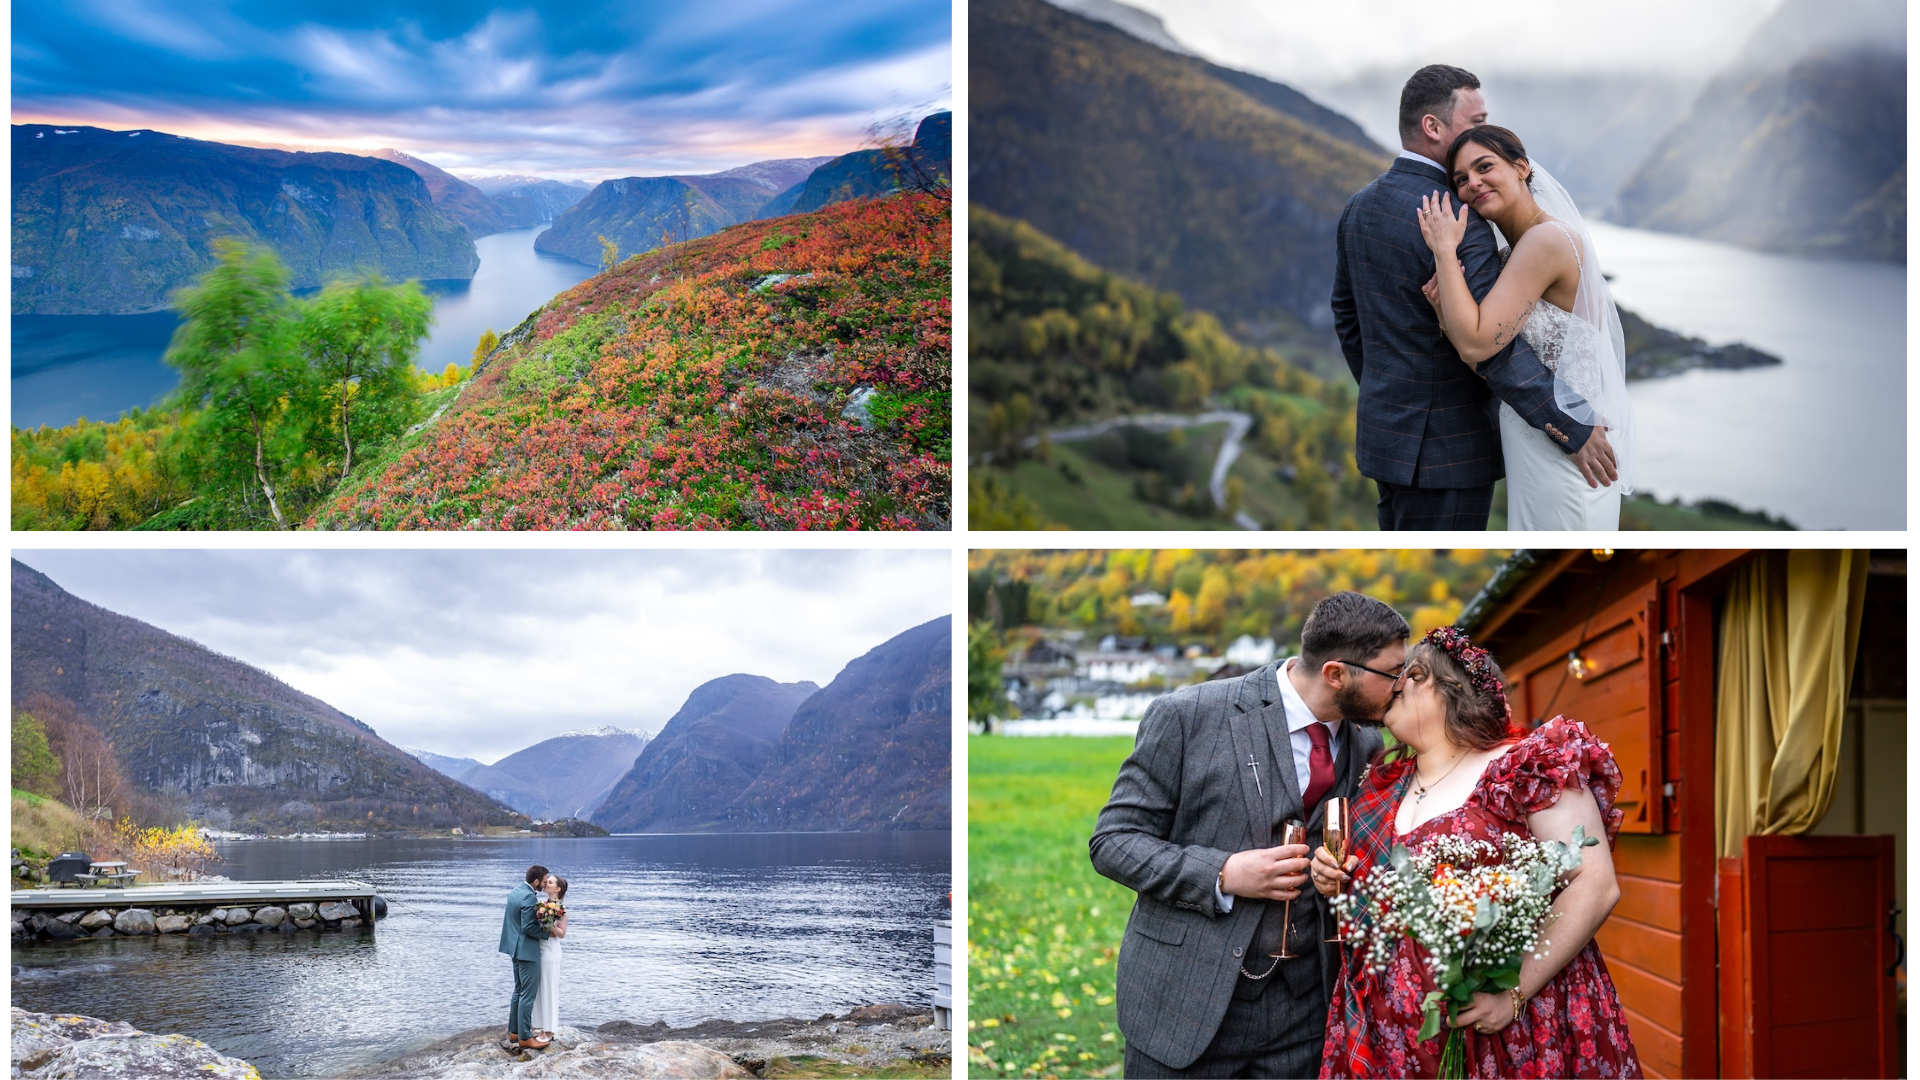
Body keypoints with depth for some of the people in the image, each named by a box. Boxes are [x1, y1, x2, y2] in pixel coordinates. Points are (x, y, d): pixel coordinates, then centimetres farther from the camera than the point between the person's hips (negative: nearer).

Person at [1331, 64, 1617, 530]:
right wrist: (1572, 430, -25)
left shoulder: (1360, 205, 6)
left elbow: (1346, 315, 16)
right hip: (1444, 445, -9)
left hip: (1382, 427, 9)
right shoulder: (1456, 220, -22)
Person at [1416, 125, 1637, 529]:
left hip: (1562, 445, -10)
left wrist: (1444, 250, -18)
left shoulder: (1547, 238, -20)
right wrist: (1447, 311, -11)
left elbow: (1477, 344, -26)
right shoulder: (1516, 250, 10)